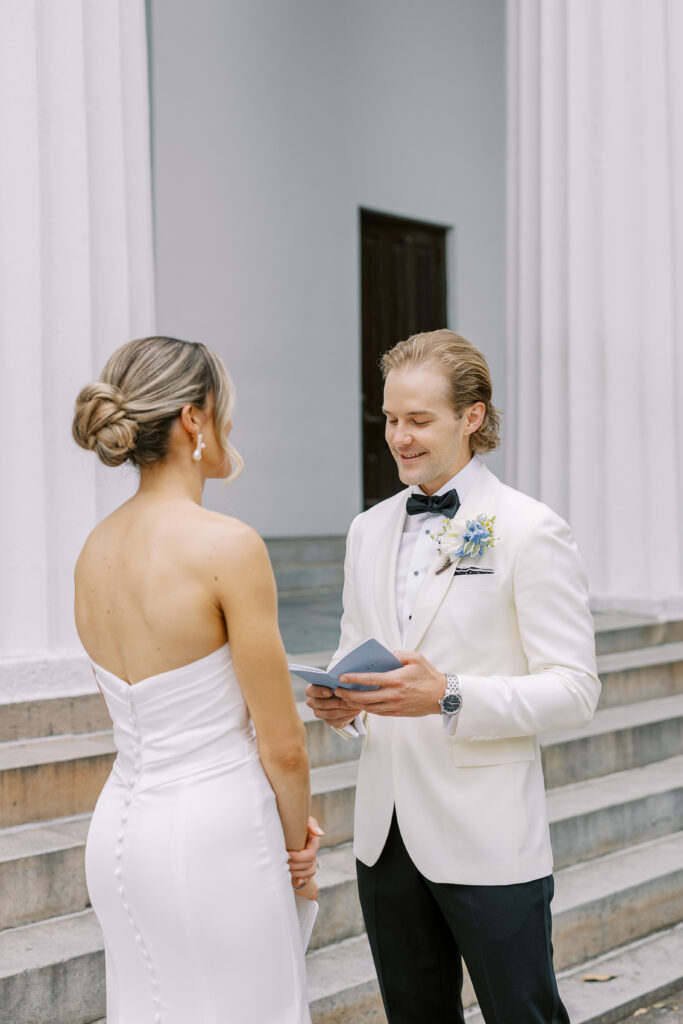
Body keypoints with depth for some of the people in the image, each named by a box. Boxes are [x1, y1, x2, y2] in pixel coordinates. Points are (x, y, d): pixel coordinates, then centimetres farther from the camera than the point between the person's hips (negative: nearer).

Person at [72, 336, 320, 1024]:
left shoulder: (95, 548, 4)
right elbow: (280, 743, -14)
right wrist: (296, 842, 5)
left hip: (118, 830, 8)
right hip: (214, 839, -8)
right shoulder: (228, 546, -18)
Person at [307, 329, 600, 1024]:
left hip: (485, 836, -5)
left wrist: (449, 697, -25)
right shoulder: (369, 530, 10)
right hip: (385, 831, 6)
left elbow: (574, 690, -12)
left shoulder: (529, 531, -9)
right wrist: (339, 701, -5)